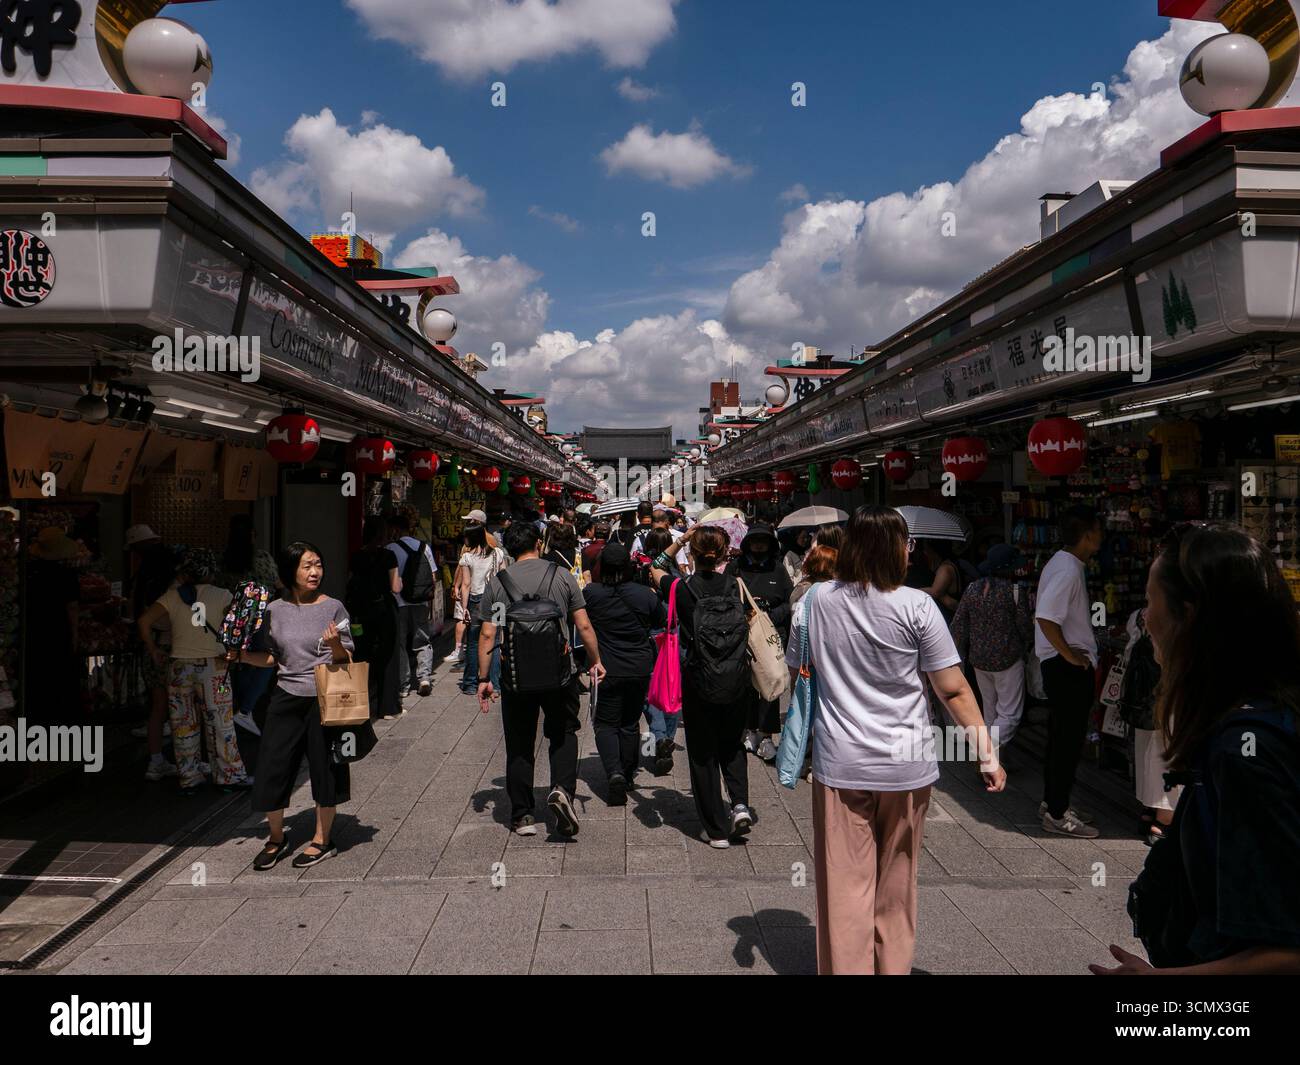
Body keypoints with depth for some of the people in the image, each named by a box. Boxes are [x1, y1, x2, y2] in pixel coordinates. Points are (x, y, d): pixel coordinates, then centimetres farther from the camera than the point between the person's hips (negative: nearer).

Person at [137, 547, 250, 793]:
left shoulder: (173, 595, 1)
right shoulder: (221, 595, -3)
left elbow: (144, 622, -5)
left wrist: (153, 649, 6)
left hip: (179, 667, 2)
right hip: (213, 665, -2)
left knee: (184, 726, 11)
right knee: (220, 724, 7)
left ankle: (189, 780, 19)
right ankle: (229, 775, 14)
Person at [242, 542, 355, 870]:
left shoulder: (333, 607, -4)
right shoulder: (275, 610, 4)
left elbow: (346, 659, -2)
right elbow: (273, 658, 13)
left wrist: (335, 645, -22)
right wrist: (243, 655, -1)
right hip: (286, 698, 3)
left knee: (324, 767, 6)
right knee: (272, 767, 5)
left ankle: (323, 839, 24)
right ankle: (276, 838, 28)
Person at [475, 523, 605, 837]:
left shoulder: (497, 583, 0)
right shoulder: (562, 576, -2)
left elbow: (487, 635, -2)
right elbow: (584, 626, -2)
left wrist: (483, 678, 4)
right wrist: (595, 661, 11)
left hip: (516, 676, 1)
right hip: (559, 672, 0)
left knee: (519, 745, 12)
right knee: (563, 734, 18)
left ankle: (523, 815, 18)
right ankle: (562, 789, -3)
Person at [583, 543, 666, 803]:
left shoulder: (591, 593, -11)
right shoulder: (645, 594, -8)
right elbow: (662, 622, 7)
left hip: (606, 670, -2)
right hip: (640, 669, 2)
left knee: (606, 724, 8)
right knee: (630, 723, 17)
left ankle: (614, 773, -13)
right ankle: (628, 775, 28)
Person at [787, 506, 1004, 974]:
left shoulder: (817, 600, -3)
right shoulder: (916, 606, -10)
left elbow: (796, 673, 7)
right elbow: (953, 690, -8)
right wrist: (987, 753, 0)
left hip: (839, 764, 1)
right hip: (905, 764, 0)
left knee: (845, 885, 8)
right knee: (896, 887, 17)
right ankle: (893, 966, 32)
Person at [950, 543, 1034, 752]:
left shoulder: (971, 590, 2)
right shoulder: (1016, 592, -12)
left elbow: (958, 625, 4)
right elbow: (1026, 627, -5)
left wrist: (963, 655, 15)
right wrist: (1027, 646, 17)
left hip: (979, 660, 6)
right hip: (1008, 660, -5)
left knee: (990, 710, 20)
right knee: (1009, 715, 0)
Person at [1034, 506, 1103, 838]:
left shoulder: (1064, 563, 13)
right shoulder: (1068, 570, -19)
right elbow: (1045, 617, -28)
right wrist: (1069, 654, -19)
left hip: (1068, 666, 10)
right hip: (1069, 668, -10)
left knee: (1062, 737, 17)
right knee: (1068, 740, -3)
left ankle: (1052, 802, 28)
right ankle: (1057, 814, 5)